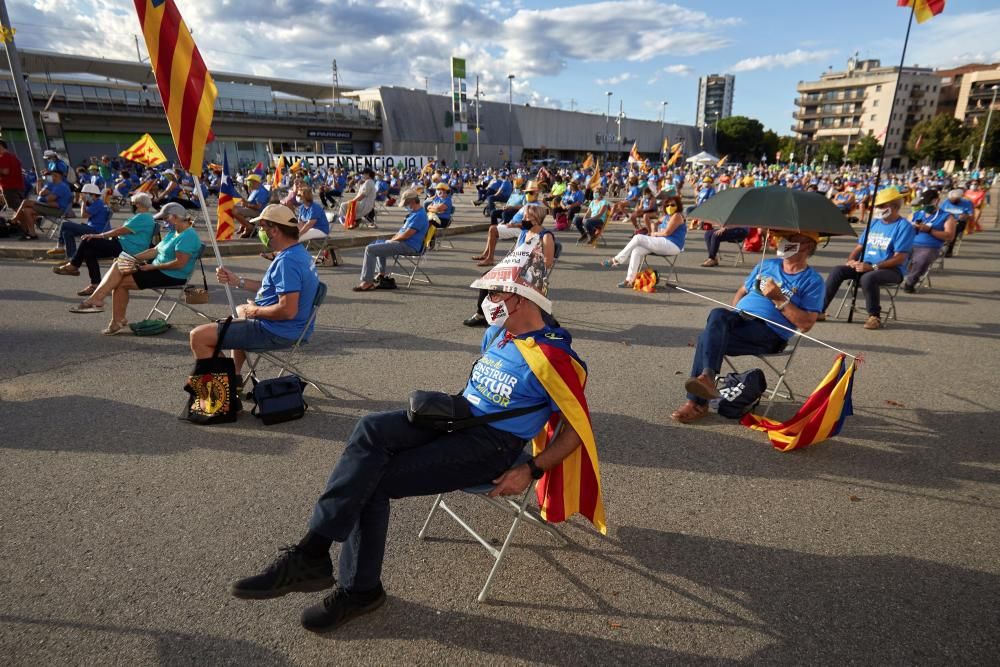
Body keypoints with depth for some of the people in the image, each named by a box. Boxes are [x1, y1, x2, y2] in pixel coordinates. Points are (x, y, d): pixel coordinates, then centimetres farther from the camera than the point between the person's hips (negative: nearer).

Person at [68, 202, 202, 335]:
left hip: (172, 277, -10)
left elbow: (179, 263, -25)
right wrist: (132, 258, 2)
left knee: (121, 282, -10)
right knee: (119, 266, -3)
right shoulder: (173, 233, 15)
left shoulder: (188, 236, -18)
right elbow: (155, 250, 15)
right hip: (158, 269, 10)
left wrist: (152, 267, -17)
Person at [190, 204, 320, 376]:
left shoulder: (287, 261, -25)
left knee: (198, 336, -10)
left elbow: (288, 310, -32)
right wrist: (238, 281, 12)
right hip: (290, 329, 11)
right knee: (241, 309, 39)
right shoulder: (298, 252, 8)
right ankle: (234, 376, 39)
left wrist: (255, 311, -15)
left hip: (277, 334, -11)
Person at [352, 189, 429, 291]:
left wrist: (391, 240, -8)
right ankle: (381, 273, 28)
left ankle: (367, 282, -15)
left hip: (408, 246, -12)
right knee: (377, 243, 33)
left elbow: (406, 235, -23)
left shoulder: (419, 215, -20)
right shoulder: (415, 213, 15)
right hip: (403, 243, 12)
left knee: (370, 249, -17)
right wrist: (392, 239, 8)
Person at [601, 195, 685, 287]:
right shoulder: (667, 216, 21)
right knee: (636, 250, -12)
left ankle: (616, 260, -9)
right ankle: (629, 280, -18)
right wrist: (654, 232, 17)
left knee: (638, 238, -15)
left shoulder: (677, 216, -7)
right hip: (664, 244, 9)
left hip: (673, 246, -9)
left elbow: (667, 232, -17)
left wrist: (654, 234, 1)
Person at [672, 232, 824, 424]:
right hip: (740, 316, 5)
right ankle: (707, 375, -40)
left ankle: (697, 402, -30)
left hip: (770, 332, -5)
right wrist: (732, 315, 7)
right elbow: (742, 291, 27)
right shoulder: (766, 265, 22)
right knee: (718, 314, -32)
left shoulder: (812, 281, 4)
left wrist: (779, 299, -12)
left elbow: (806, 324, -5)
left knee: (709, 338, -29)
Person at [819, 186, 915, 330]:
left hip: (891, 270, -6)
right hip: (866, 266, 6)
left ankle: (875, 316, -19)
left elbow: (899, 258, -16)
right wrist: (851, 260, -4)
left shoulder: (904, 226, -8)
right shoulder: (874, 222, 14)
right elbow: (860, 246, 17)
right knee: (837, 270, -18)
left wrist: (872, 267, -25)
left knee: (868, 278, -38)